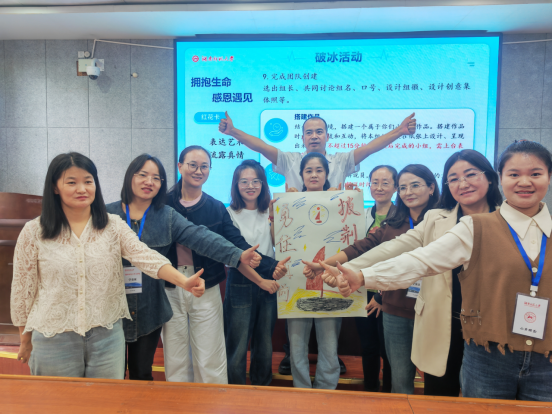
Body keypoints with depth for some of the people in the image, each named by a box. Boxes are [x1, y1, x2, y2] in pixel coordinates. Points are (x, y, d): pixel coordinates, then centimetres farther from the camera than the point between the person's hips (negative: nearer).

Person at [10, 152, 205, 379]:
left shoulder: (113, 226, -3)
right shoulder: (34, 232, -4)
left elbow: (147, 257, -17)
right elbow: (23, 289, 3)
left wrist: (184, 281, -33)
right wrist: (25, 339, 10)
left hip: (107, 336, 1)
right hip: (53, 338, 0)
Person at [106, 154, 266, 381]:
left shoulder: (167, 216, -1)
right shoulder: (108, 214, -2)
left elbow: (200, 237, -14)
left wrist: (237, 255, -27)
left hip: (149, 311, 1)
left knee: (142, 375, 16)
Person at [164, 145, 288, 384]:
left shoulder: (216, 208, 4)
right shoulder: (164, 203, 2)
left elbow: (237, 245, -3)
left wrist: (270, 267, -18)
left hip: (206, 291, 0)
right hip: (170, 290, 0)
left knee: (210, 363, 6)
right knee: (175, 360, 12)